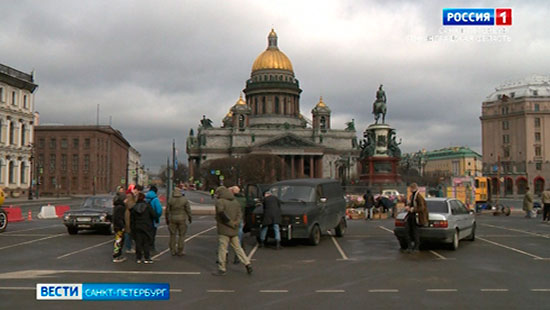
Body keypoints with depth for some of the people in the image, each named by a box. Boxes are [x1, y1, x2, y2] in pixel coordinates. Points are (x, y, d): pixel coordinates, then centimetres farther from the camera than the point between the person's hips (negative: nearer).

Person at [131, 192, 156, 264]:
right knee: (147, 243, 2)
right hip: (147, 227, -3)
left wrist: (133, 228, 11)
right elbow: (154, 215, -11)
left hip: (137, 228, 3)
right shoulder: (148, 206, -7)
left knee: (138, 243, 7)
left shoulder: (134, 208, 3)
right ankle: (146, 258, 1)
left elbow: (131, 219, 5)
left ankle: (138, 258, 10)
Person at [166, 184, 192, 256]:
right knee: (181, 235, 5)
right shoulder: (184, 199, -8)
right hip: (182, 219, -2)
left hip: (172, 219, 2)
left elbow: (167, 210, 0)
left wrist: (167, 219, 11)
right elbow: (188, 210, -5)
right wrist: (190, 218, 10)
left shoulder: (170, 200, -4)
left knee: (173, 235, 11)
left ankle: (173, 251, 13)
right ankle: (180, 251, 6)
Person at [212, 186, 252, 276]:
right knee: (237, 248, 15)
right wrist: (236, 222, -8)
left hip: (224, 230, -7)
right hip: (234, 231, 7)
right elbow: (239, 214, 7)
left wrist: (232, 223, -15)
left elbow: (222, 214, -20)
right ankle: (247, 264, 10)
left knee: (222, 249, 1)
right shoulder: (235, 202, 14)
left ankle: (222, 269, 6)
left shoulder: (220, 202, -9)